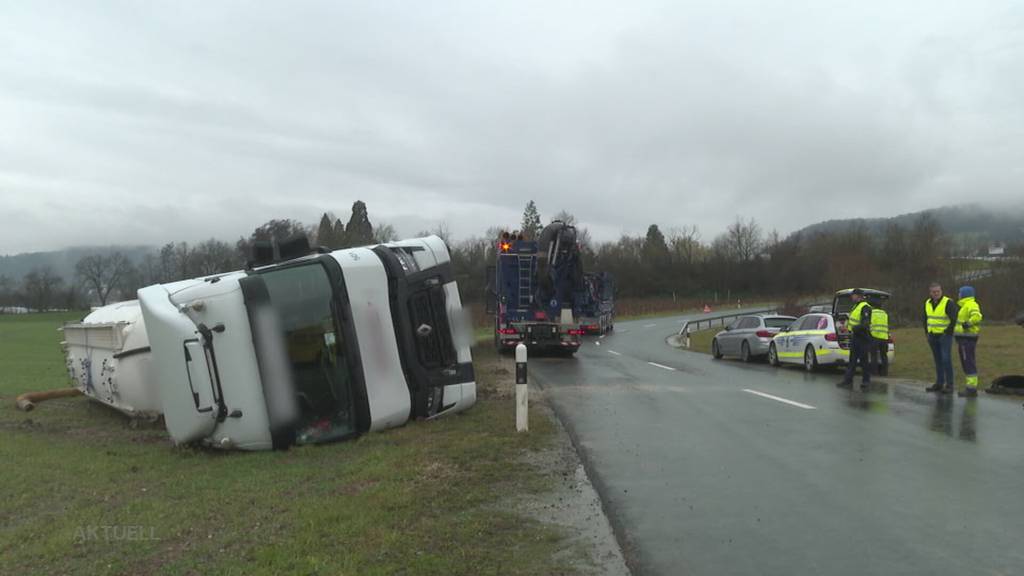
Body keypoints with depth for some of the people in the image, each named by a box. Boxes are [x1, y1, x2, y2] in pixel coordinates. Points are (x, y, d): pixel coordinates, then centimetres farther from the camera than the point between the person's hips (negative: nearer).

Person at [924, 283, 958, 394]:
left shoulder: (948, 303, -12)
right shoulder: (927, 303, 9)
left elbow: (954, 319, -13)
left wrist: (947, 332, -13)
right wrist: (926, 332, 13)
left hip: (945, 335, -6)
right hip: (932, 336, 6)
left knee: (946, 359, -11)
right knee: (937, 360, 11)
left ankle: (949, 385, -7)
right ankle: (939, 383, 17)